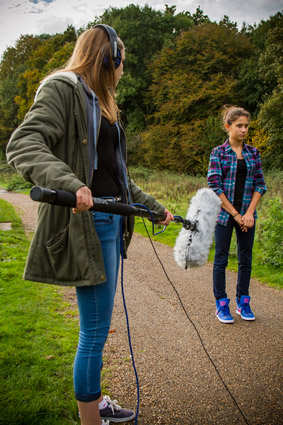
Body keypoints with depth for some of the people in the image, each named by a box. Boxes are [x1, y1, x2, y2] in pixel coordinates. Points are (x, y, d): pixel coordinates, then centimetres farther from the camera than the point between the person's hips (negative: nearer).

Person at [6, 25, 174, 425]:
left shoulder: (99, 103, 24)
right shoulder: (62, 87, -4)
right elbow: (23, 145, -20)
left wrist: (156, 207, 27)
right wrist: (69, 182, -37)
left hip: (111, 221, 9)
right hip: (88, 220, -9)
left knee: (97, 327, 18)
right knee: (95, 330, -2)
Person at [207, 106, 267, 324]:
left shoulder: (253, 153, 7)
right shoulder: (218, 153, -4)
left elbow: (260, 184, 5)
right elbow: (214, 186, -9)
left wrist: (249, 212, -7)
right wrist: (235, 214, -11)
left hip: (247, 214, 4)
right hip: (224, 213, -3)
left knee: (246, 259, 10)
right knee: (221, 259, 3)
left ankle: (243, 302, 24)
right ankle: (221, 305, 15)